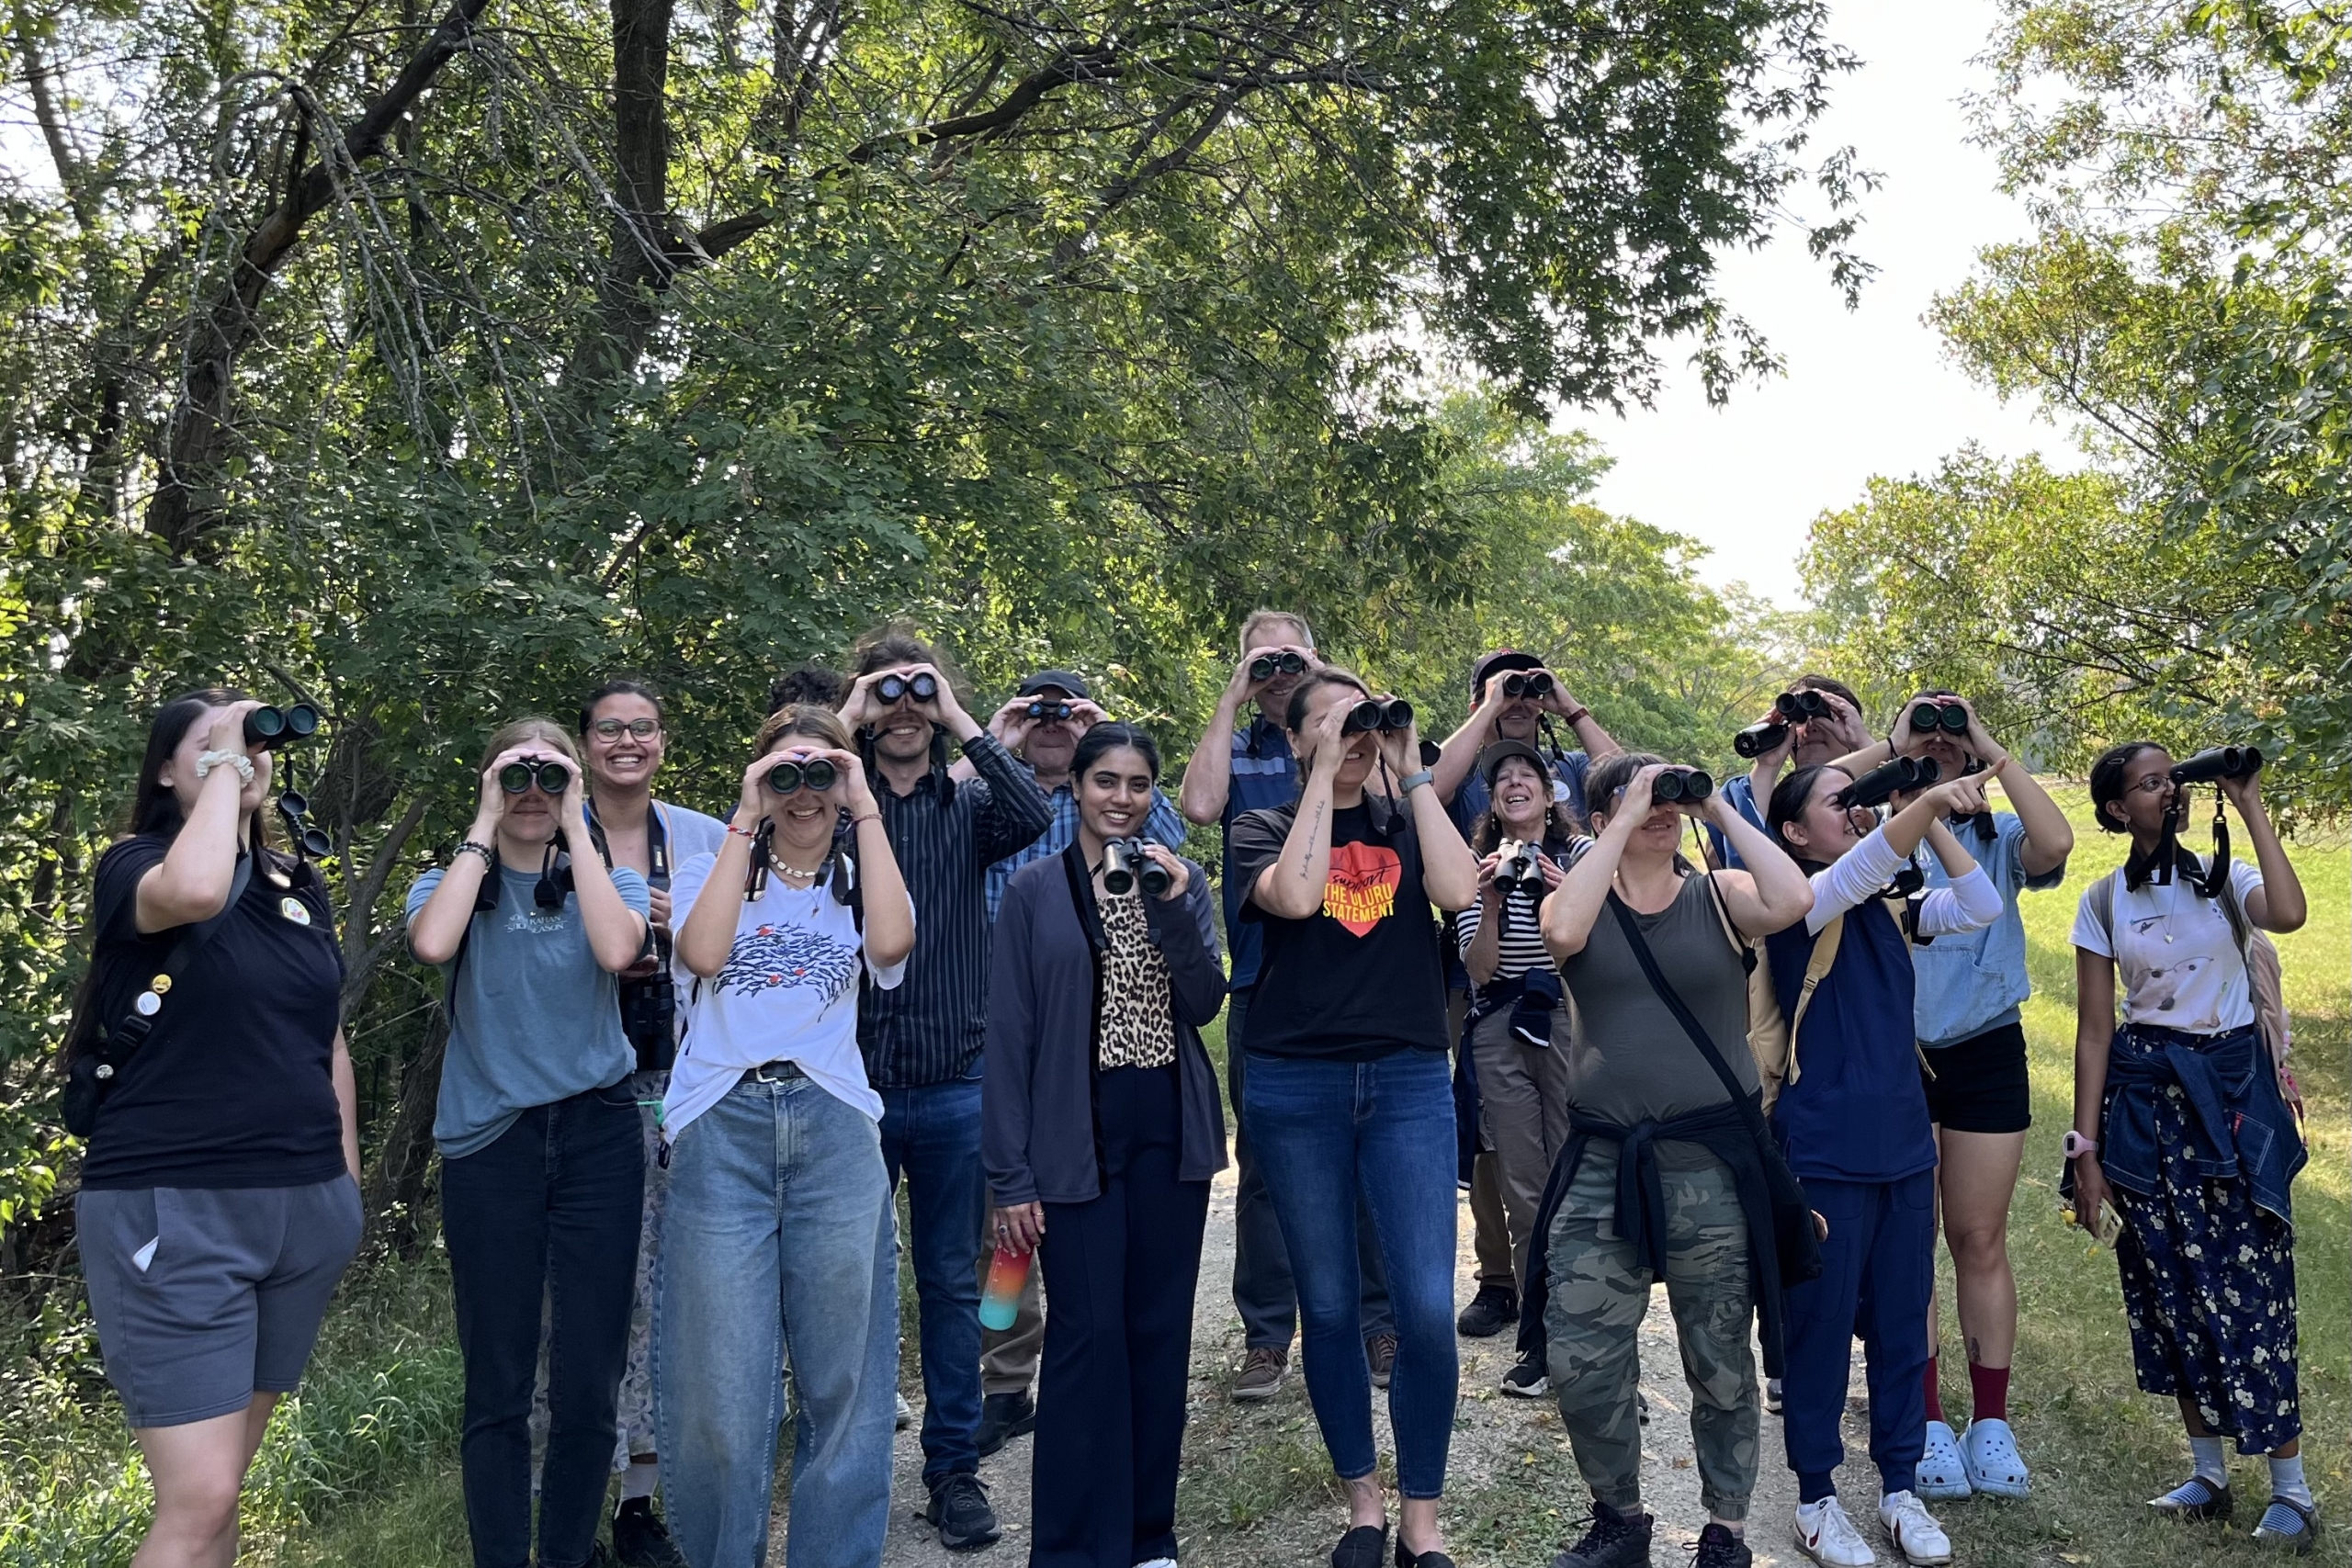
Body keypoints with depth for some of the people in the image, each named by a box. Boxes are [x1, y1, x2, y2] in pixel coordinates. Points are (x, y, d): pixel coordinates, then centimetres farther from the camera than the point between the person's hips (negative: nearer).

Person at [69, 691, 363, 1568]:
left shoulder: (301, 888, 12)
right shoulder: (134, 866, -5)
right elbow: (195, 892, -31)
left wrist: (348, 1183, 18)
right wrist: (222, 766, -16)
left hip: (304, 1207, 6)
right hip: (171, 1208, -6)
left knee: (222, 1481, 16)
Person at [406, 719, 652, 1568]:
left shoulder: (609, 879, 7)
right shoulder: (454, 883, 7)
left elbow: (616, 950, -17)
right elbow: (431, 944, -18)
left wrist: (575, 827, -12)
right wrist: (485, 827, -10)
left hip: (596, 1137, 0)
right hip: (490, 1143, 0)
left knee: (590, 1379, 4)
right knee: (497, 1384, 4)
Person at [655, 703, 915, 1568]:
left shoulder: (860, 880, 15)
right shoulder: (715, 869, 14)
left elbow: (891, 944, -9)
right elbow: (703, 953, -8)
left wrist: (867, 811, -4)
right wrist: (744, 821, -3)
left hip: (833, 1131, 1)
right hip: (722, 1129, -1)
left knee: (840, 1373, 4)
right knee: (721, 1379, -1)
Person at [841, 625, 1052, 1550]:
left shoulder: (968, 808, 4)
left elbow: (1034, 816, -17)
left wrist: (961, 722, -13)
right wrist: (839, 727, -12)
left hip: (953, 1086, 0)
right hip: (849, 1081, 0)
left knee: (951, 1283, 10)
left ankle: (954, 1467, 22)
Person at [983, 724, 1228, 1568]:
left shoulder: (1182, 877, 6)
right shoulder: (1035, 888, -3)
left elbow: (1204, 1006, -1)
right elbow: (1009, 1034, -4)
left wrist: (1172, 911, -17)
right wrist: (1011, 1175, -8)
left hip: (1170, 1132, 3)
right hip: (1077, 1137, -3)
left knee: (1160, 1332, 10)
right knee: (1087, 1336, -3)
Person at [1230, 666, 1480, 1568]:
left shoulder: (1407, 821, 10)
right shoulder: (1265, 829, 5)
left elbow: (1458, 891, -10)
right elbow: (1295, 896, -17)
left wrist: (1411, 773, -6)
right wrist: (1325, 774, -12)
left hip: (1409, 1081, 1)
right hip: (1296, 1086, -1)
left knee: (1427, 1308, -5)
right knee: (1329, 1308, 8)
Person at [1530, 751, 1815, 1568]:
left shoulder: (1718, 895, 2)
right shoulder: (1580, 895, 4)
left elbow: (1792, 901, -18)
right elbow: (1563, 933, -20)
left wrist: (1722, 810, -9)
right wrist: (1627, 822, -15)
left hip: (1712, 1163, -1)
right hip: (1603, 1162, 1)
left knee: (1720, 1363, 10)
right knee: (1578, 1359, 2)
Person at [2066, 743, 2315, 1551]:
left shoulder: (2225, 877, 1)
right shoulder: (2105, 900, 3)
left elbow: (2289, 915, -24)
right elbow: (2094, 1029, 2)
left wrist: (2251, 805, -18)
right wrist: (2085, 1146, -1)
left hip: (2232, 1089, -1)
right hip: (2144, 1096, 1)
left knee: (2248, 1281, -4)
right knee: (2172, 1286, 6)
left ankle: (2292, 1491, 8)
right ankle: (2208, 1474, 20)